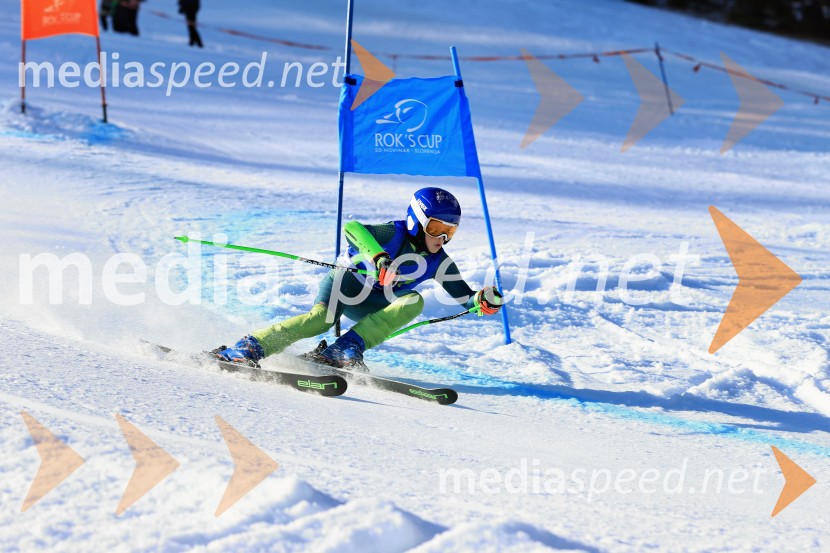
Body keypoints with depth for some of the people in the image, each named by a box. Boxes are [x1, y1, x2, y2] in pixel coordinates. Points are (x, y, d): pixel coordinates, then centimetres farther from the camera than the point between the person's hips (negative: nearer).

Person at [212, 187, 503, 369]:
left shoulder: (438, 263, -2)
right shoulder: (394, 234, -19)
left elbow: (465, 298, 4)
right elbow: (351, 227, -35)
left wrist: (485, 301, -19)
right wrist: (377, 257, -50)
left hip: (370, 308, 5)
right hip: (345, 281, -5)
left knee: (414, 301, -24)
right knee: (321, 318, -36)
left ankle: (346, 349, -31)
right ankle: (250, 347, -31)